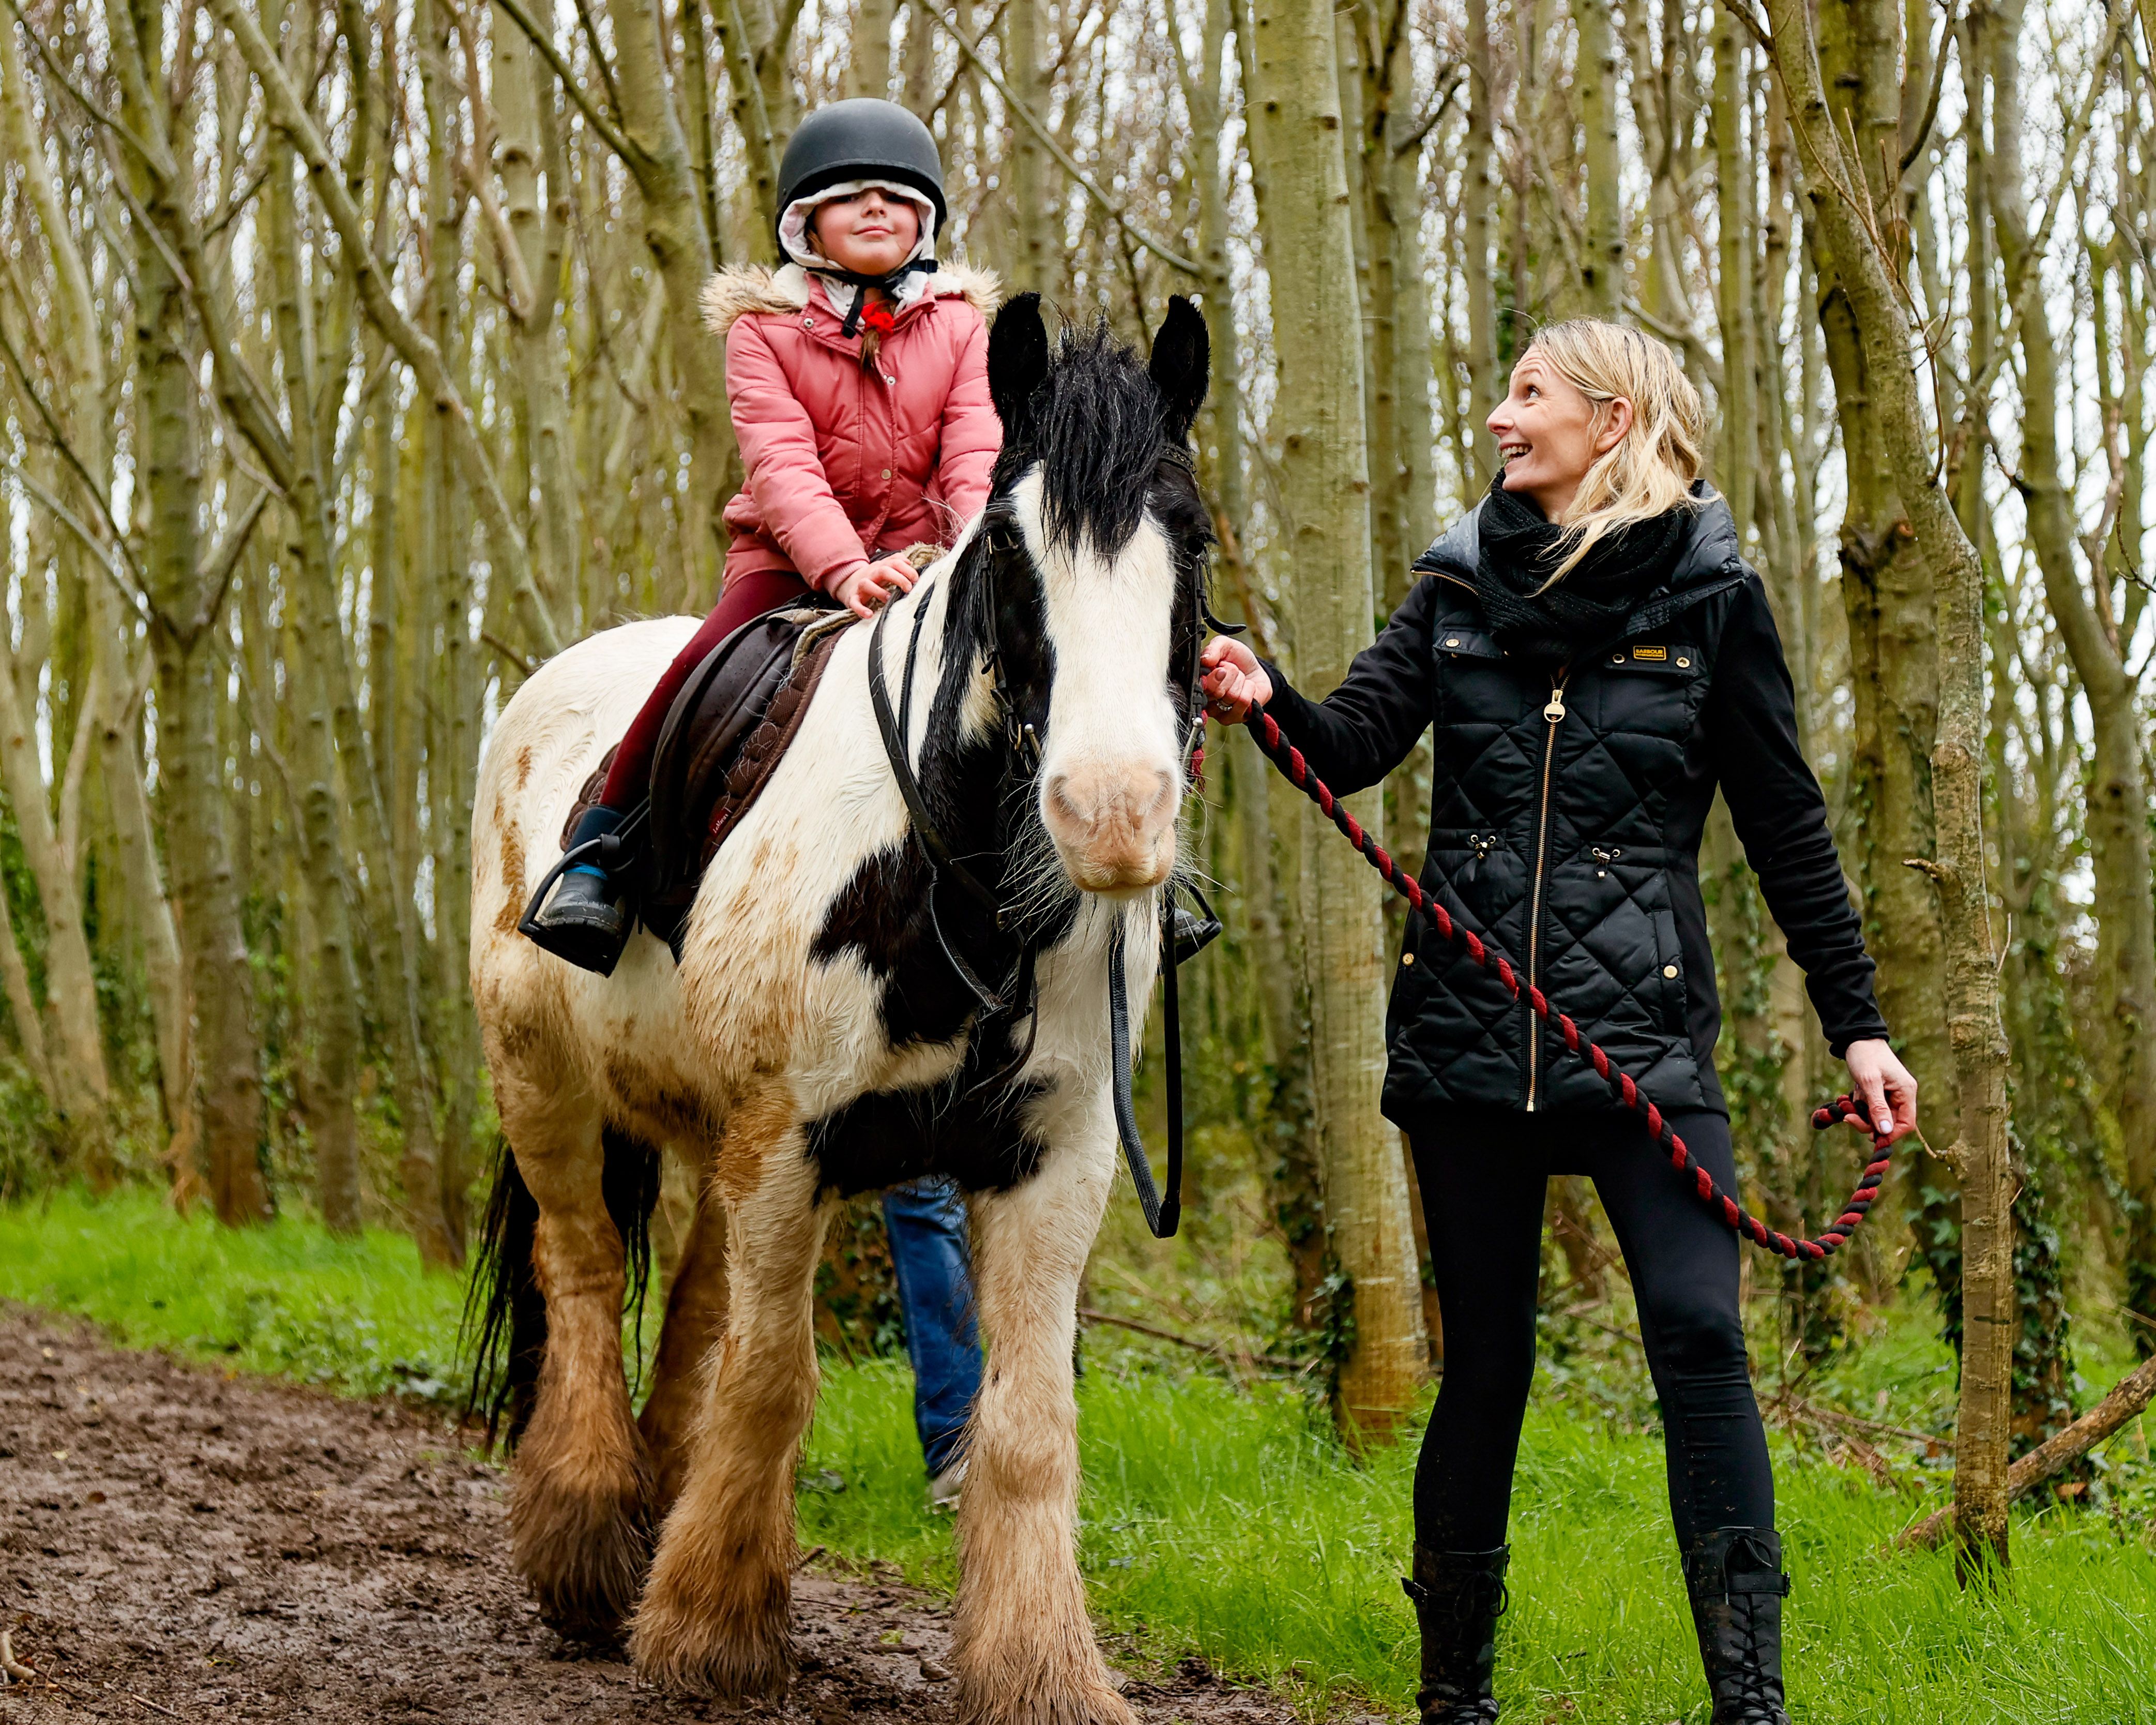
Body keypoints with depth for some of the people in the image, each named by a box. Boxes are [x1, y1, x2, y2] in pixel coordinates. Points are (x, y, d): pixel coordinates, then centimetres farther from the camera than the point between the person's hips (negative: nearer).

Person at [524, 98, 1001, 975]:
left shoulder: (961, 325, 7)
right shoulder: (764, 329, 0)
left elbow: (978, 453, -6)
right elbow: (783, 466, -14)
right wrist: (844, 569, -32)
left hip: (923, 559, 2)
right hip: (792, 560, -2)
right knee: (705, 667, -28)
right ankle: (597, 860, -15)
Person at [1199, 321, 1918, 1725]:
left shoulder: (1709, 599, 1)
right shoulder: (1462, 586, 9)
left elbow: (1788, 829, 4)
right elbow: (1356, 744, -2)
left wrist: (1856, 1024, 3)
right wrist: (1272, 703, -25)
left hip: (1641, 1026, -2)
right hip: (1469, 1027, 2)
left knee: (1698, 1330, -14)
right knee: (1486, 1356, 8)